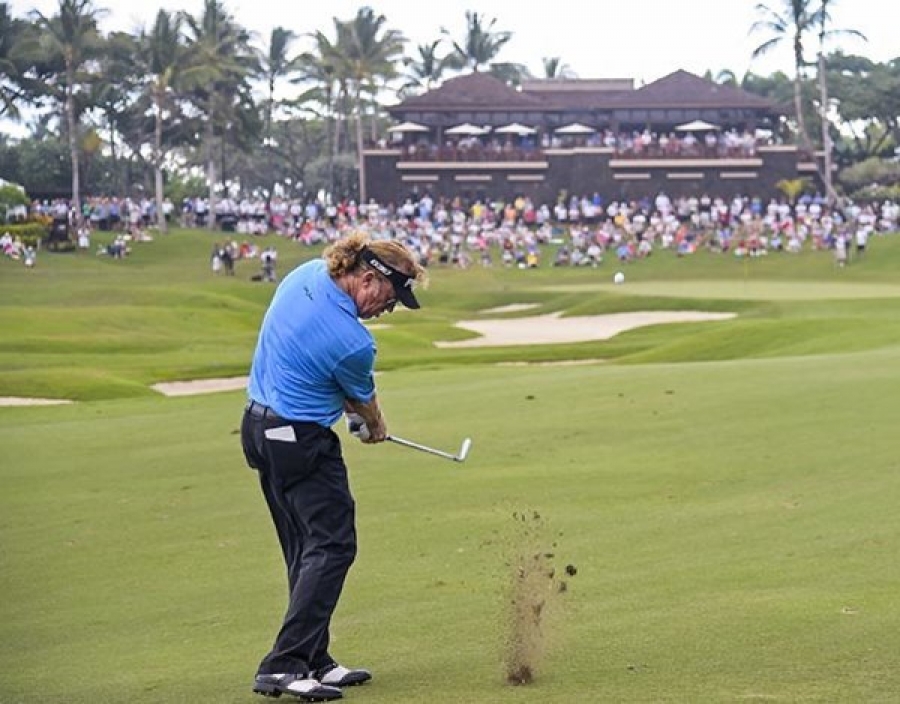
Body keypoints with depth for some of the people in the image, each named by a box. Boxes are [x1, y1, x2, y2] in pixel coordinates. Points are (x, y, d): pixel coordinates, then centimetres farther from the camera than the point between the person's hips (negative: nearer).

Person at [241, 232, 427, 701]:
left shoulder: (306, 274, -2)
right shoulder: (352, 342, -24)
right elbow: (364, 403, -1)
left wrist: (353, 411, 20)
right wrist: (374, 428, 23)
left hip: (258, 428, 9)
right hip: (301, 442, -9)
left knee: (307, 552, 13)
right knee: (332, 547, -7)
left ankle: (313, 661, 15)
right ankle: (284, 666, -14)